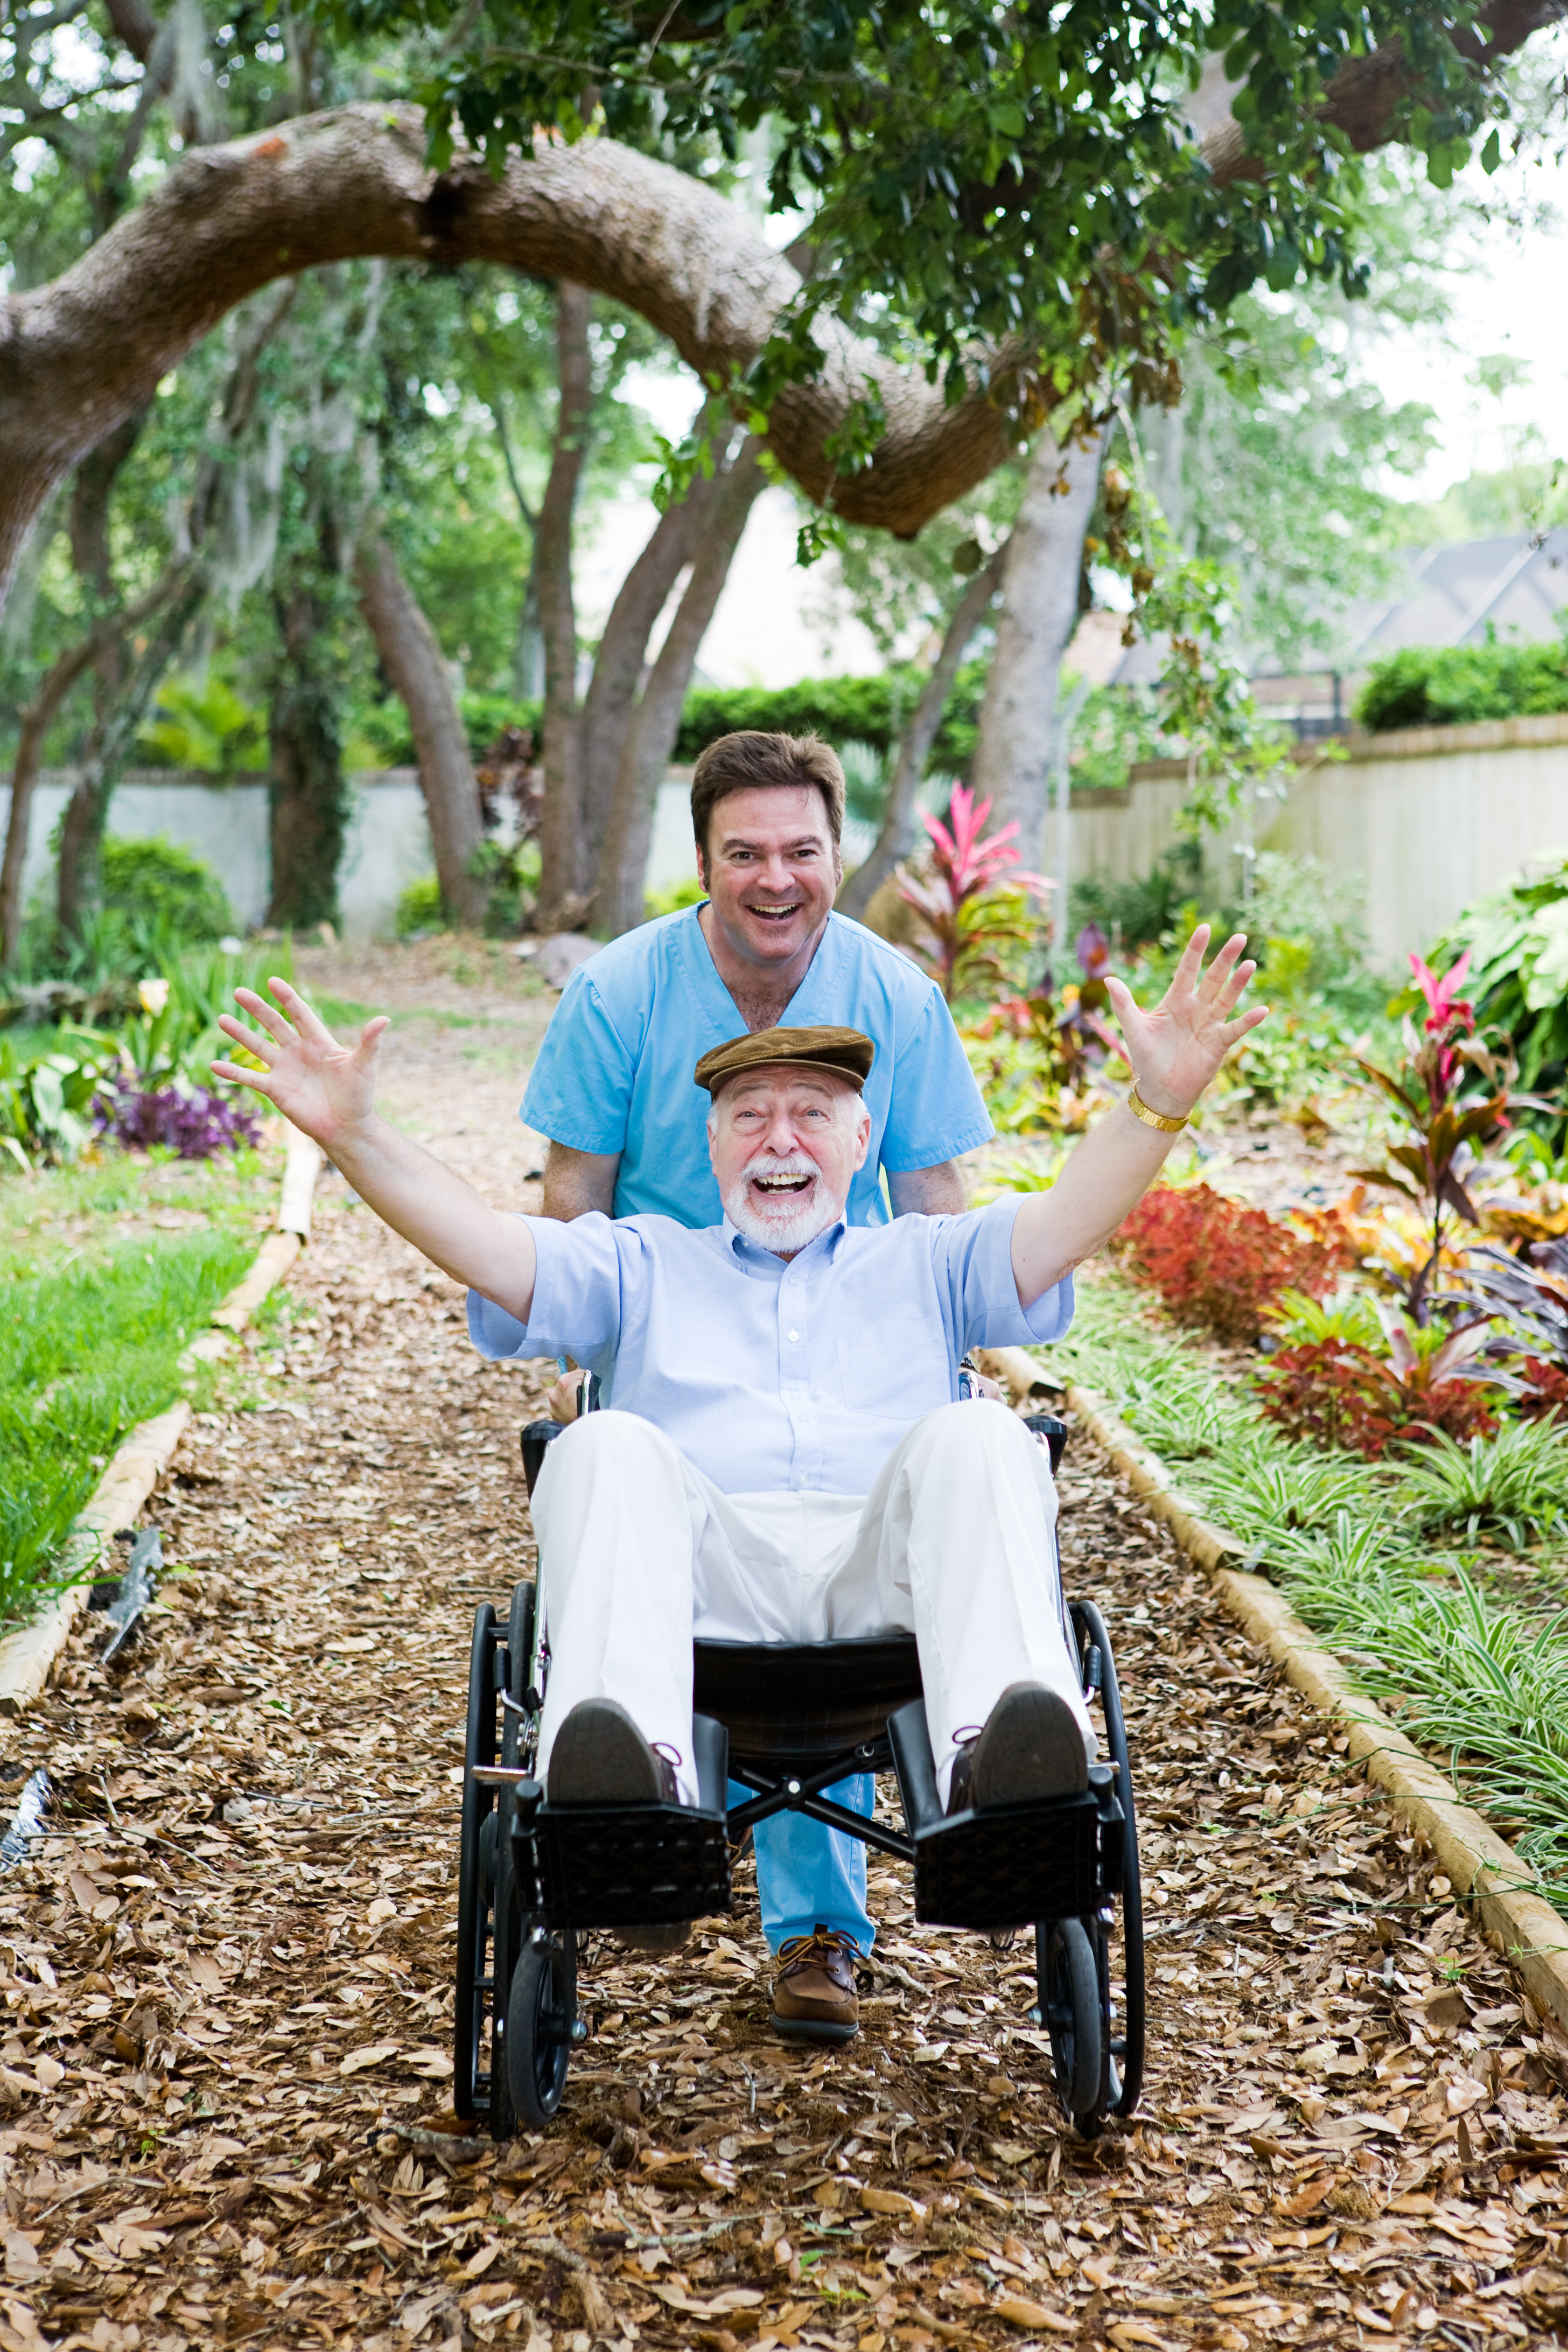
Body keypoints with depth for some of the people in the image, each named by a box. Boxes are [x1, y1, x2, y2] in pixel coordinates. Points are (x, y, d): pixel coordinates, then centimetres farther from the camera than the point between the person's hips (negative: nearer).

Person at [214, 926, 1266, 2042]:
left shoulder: (924, 1263, 31)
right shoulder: (642, 1264, 32)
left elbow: (1069, 1219, 12)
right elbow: (491, 1245, 14)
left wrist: (1158, 1103, -9)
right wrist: (354, 1134, -3)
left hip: (887, 1573, 1)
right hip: (703, 1576, 0)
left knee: (978, 1440, -30)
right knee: (608, 1449, -31)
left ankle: (994, 1761, -54)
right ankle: (637, 1778, -55)